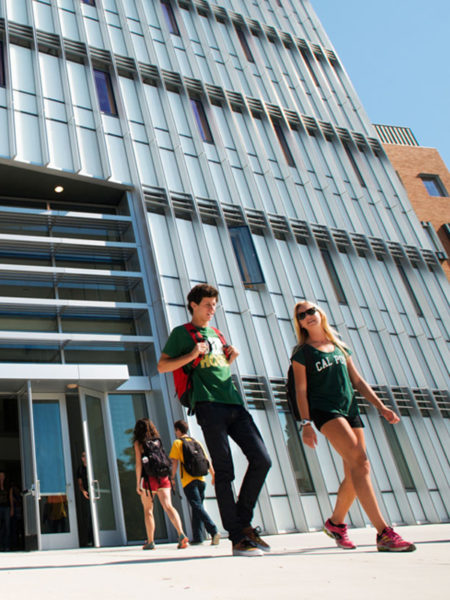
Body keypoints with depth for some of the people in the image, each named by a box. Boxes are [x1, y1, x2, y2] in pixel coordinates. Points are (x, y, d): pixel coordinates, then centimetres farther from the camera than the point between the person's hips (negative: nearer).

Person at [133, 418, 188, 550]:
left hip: (148, 478, -3)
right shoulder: (158, 440, 13)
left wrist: (138, 483, -4)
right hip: (163, 477, 3)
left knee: (148, 510, 10)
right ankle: (181, 534, -22)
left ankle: (150, 541, 11)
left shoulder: (138, 442, 1)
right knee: (168, 506, -5)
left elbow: (139, 463, -6)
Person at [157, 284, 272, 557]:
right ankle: (238, 537, 1)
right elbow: (162, 366, 4)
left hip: (234, 403, 6)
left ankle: (243, 521, 13)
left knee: (262, 460, -3)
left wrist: (231, 357, 14)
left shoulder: (217, 335, 27)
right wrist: (191, 355, -9)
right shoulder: (182, 333, 9)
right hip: (209, 405, -6)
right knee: (224, 471, -6)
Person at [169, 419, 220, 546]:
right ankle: (197, 537, 13)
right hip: (201, 479, 6)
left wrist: (172, 477, 2)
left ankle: (214, 531, -26)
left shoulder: (177, 443, 0)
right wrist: (213, 475, 17)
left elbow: (175, 462, -7)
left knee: (198, 507, -10)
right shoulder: (196, 442, 15)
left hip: (188, 481, -6)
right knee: (197, 508, 13)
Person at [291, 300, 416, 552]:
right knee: (360, 462, -21)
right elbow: (301, 390, -3)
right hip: (325, 410, -6)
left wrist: (381, 406, 9)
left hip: (350, 409, 6)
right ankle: (384, 532, -22)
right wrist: (306, 423, -13)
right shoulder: (302, 353, 2)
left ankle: (336, 523, 26)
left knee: (354, 475, 4)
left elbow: (358, 381, 17)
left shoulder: (340, 346, 17)